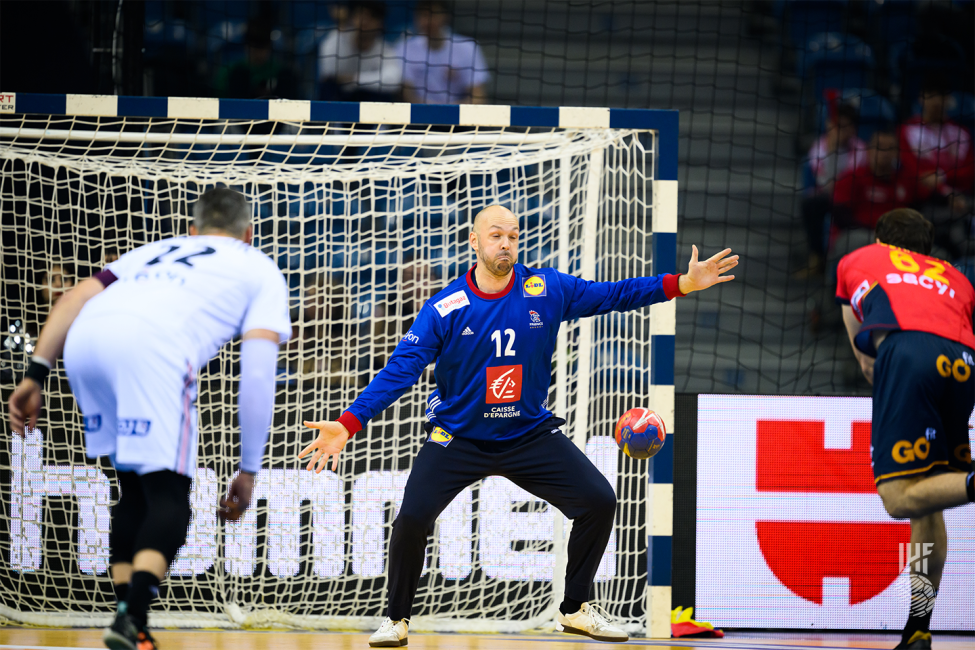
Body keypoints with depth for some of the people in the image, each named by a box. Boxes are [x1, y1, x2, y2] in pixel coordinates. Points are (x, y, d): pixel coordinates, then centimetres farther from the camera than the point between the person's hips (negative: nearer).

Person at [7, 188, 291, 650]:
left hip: (84, 340, 5)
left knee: (135, 491, 20)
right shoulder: (260, 269, 28)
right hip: (151, 348, -5)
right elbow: (258, 371, 14)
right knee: (168, 497, -2)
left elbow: (74, 299, 24)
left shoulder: (159, 250, 40)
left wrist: (36, 375, 19)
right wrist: (248, 472, 16)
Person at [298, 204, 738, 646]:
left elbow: (609, 296, 2)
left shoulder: (548, 290, -6)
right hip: (458, 439, -3)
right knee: (412, 519, -21)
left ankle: (576, 609, 14)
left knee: (599, 501, -7)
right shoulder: (444, 308, -14)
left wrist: (682, 284, -5)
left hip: (531, 435, 3)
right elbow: (400, 370, -17)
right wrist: (348, 424, -28)